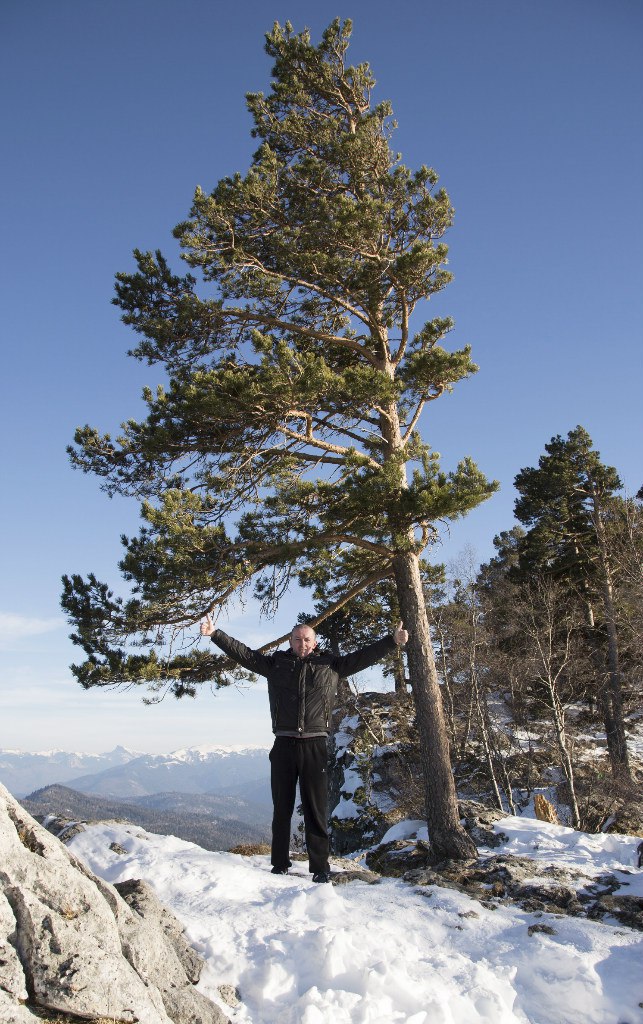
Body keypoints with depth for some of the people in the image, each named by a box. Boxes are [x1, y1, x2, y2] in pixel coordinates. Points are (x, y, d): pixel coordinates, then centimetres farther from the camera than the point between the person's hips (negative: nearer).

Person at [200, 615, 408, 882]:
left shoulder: (331, 665, 9)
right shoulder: (276, 662, 10)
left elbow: (363, 656, 6)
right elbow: (243, 652, 8)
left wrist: (393, 641, -2)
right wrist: (215, 634, 1)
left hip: (315, 745, -1)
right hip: (283, 745, 1)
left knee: (316, 810, 3)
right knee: (281, 808, 10)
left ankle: (320, 867, 11)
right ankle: (280, 865, 20)